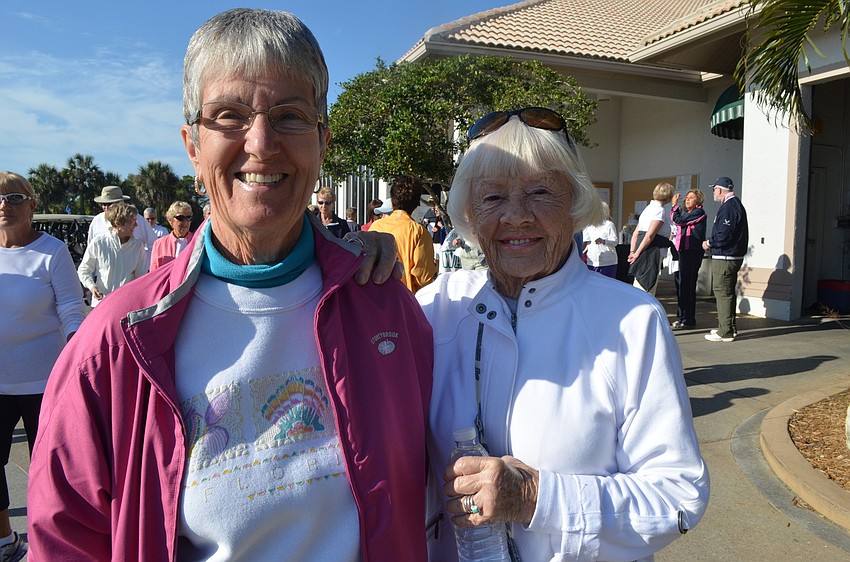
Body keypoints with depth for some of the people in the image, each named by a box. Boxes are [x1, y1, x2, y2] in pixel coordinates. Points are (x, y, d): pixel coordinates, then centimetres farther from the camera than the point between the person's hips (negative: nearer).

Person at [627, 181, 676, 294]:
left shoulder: (649, 208, 18)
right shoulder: (659, 210, -10)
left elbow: (636, 233, 16)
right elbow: (649, 235, -18)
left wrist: (632, 252, 13)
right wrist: (637, 253, -14)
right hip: (651, 252, -9)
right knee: (646, 290, -6)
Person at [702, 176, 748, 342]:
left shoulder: (728, 207, -17)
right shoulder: (737, 204, 17)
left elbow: (723, 235, -23)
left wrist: (709, 243, -8)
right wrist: (712, 242, 13)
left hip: (724, 258, -11)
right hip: (735, 256, 11)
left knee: (722, 292, -6)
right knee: (729, 292, 17)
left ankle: (725, 332, -2)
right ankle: (730, 328, 27)